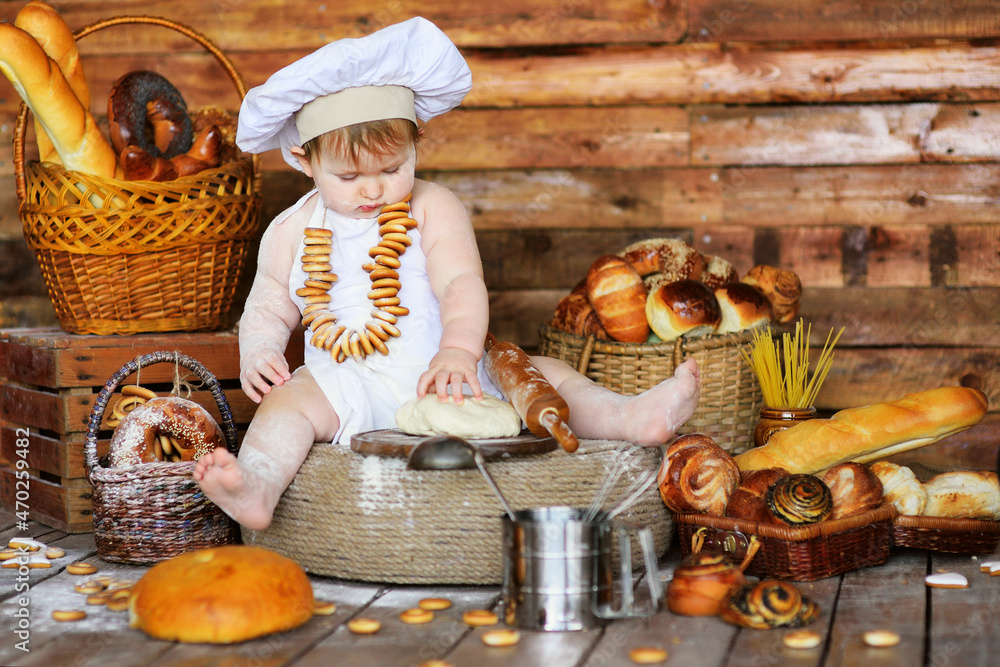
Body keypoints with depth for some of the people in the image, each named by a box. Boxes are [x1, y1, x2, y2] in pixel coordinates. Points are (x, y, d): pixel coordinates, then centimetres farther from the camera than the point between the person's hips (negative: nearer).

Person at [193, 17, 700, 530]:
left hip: (441, 376, 1)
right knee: (290, 398, -30)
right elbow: (268, 307, 17)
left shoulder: (433, 209, 6)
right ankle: (258, 486, -53)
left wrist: (458, 350, -27)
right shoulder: (292, 231, 10)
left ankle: (626, 418, -31)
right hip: (348, 387, -1)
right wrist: (257, 354, -7)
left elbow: (462, 285, -7)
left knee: (543, 373, -16)